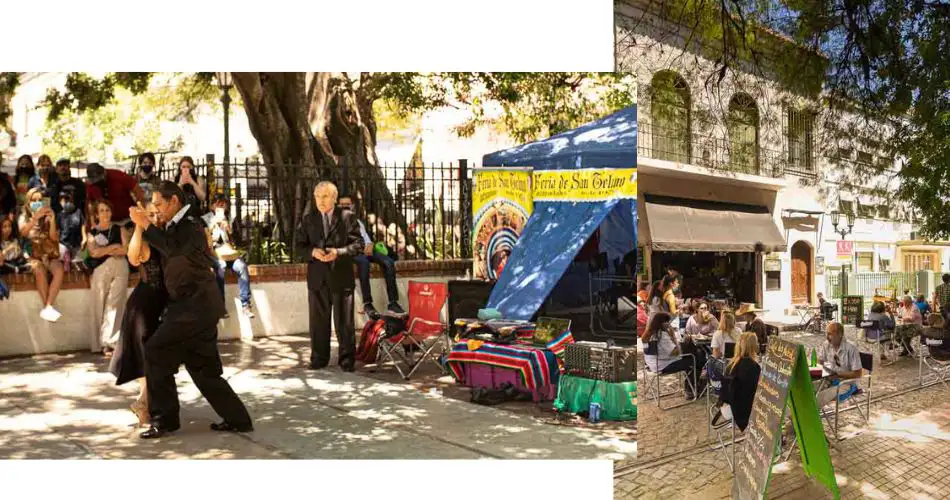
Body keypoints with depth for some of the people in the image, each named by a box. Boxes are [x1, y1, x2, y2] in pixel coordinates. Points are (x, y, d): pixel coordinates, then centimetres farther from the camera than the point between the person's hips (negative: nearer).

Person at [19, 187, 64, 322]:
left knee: (59, 270, -32)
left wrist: (52, 220, -17)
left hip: (50, 254, 1)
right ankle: (47, 307, -29)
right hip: (33, 254, -1)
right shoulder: (24, 216, 7)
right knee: (40, 272, -35)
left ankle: (47, 307, -35)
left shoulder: (47, 217, 9)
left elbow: (54, 237, -3)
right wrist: (36, 217, -25)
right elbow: (23, 232, -14)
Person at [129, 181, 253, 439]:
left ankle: (165, 418, 3)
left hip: (196, 305, -10)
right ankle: (237, 419, 16)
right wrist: (144, 226, 10)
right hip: (194, 305, 10)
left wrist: (146, 225, -24)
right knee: (202, 367, 11)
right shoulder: (174, 228, 18)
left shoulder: (191, 226, -10)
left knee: (155, 352, -6)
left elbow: (175, 251, -30)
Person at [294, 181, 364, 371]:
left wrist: (338, 252, -18)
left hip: (341, 277, -3)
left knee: (344, 321, 3)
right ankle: (319, 358, 19)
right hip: (317, 277, 3)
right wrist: (312, 251, -13)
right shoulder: (308, 219, 10)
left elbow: (358, 243, -4)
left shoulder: (347, 217, 0)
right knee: (318, 320, 9)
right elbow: (300, 245, 8)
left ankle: (347, 359, 12)